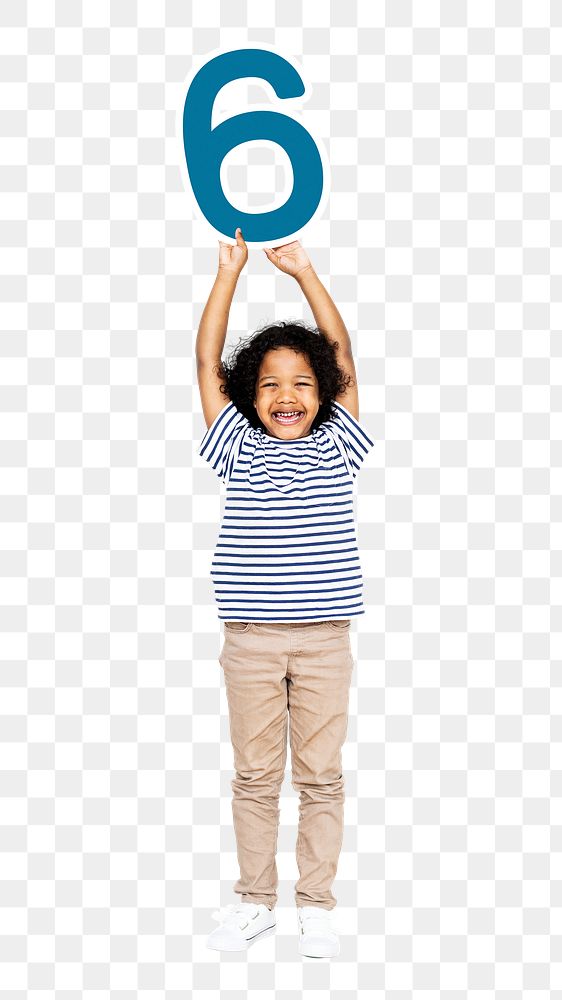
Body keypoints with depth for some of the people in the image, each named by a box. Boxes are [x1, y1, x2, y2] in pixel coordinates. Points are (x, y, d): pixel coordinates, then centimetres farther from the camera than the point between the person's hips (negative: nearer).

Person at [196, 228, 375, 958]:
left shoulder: (335, 447, 5)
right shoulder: (239, 451, 4)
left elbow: (344, 362, 5)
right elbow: (207, 365, 3)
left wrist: (305, 272, 3)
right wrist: (229, 272, 2)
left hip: (324, 638, 0)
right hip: (250, 641, 0)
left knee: (321, 776, 7)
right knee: (255, 775, 9)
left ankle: (316, 904, 19)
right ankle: (256, 900, 23)